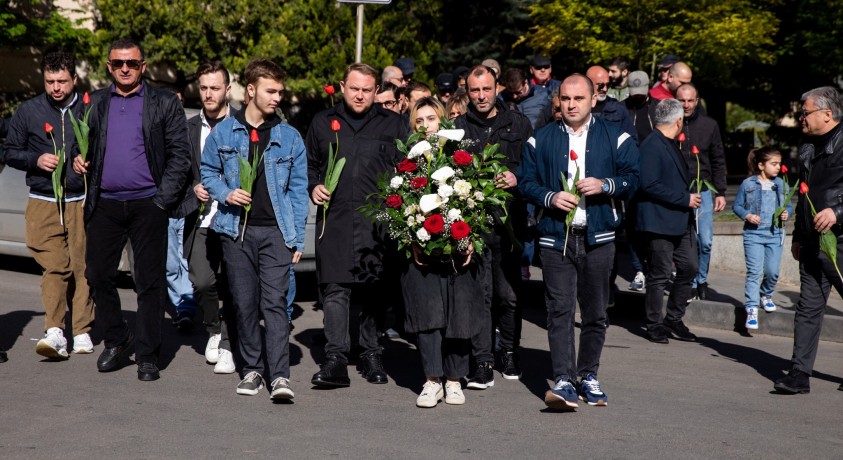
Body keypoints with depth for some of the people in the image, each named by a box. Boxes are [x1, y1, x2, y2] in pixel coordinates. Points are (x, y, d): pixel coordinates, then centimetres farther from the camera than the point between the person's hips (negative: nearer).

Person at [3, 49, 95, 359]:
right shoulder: (28, 111, 8)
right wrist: (36, 160, -4)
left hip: (83, 202, 0)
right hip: (44, 203, 0)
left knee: (83, 267, -1)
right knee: (54, 266, -11)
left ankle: (82, 332, 7)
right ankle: (54, 332, -15)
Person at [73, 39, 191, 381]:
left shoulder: (165, 103, 3)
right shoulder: (95, 103, 12)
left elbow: (180, 154, 0)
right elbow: (85, 145, 23)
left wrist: (164, 198, -8)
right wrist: (80, 160, 0)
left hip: (147, 205, -3)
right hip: (105, 205, 3)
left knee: (150, 282, 0)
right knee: (98, 275, 5)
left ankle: (147, 356, 9)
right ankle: (115, 340, 25)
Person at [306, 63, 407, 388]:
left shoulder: (393, 125, 11)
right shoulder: (323, 123, 16)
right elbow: (308, 163, 25)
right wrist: (312, 186, 7)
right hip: (334, 218, 1)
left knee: (375, 289, 4)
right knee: (335, 288, -7)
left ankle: (372, 355, 16)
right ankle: (336, 359, -8)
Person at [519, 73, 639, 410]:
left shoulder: (616, 138, 8)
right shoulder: (541, 140, 9)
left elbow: (633, 178, 4)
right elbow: (525, 181, 6)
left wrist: (605, 185, -14)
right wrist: (550, 197, -12)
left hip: (598, 237, 1)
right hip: (555, 235, -1)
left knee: (595, 312, 8)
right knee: (559, 310, -9)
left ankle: (589, 376, 22)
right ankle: (563, 380, -12)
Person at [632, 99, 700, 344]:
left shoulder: (670, 144, 16)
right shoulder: (651, 146, -16)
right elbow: (649, 185, -24)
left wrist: (689, 198, 13)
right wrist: (685, 199, -20)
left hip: (681, 221, 10)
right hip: (659, 221, -9)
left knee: (689, 268, 9)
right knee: (660, 275, 0)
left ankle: (674, 319, 21)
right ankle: (655, 325, 12)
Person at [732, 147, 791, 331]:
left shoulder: (781, 184, 7)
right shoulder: (748, 184, -2)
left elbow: (788, 206, 15)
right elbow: (737, 206, 2)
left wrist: (786, 213, -7)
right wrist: (747, 215, -15)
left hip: (775, 234, 3)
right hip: (754, 234, -3)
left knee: (772, 272, 3)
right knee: (754, 272, -8)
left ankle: (766, 295, 34)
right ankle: (751, 309, -5)